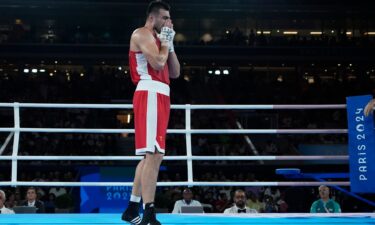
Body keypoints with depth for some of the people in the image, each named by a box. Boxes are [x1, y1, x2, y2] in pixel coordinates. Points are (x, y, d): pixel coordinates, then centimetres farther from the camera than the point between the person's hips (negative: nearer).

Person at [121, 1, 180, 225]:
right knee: (154, 155, -18)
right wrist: (165, 41, -2)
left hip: (159, 97, 11)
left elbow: (175, 72, 21)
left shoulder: (158, 39, 26)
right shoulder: (142, 34, -3)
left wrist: (170, 44, 14)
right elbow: (157, 63, -19)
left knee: (151, 156, 13)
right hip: (150, 95, -11)